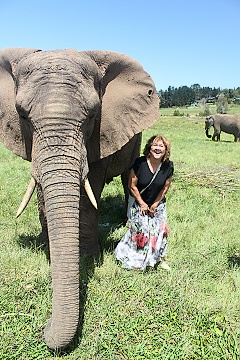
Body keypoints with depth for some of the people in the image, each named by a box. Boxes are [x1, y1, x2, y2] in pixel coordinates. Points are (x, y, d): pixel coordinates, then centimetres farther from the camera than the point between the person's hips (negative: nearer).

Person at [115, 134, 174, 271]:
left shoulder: (168, 166, -14)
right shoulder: (140, 163, -23)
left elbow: (165, 188, -3)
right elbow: (132, 186, -13)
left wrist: (155, 205, -2)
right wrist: (142, 204, -8)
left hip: (158, 204, 3)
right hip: (140, 204, -2)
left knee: (160, 230, 3)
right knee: (139, 231, 3)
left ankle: (160, 258, 25)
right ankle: (135, 258, 25)